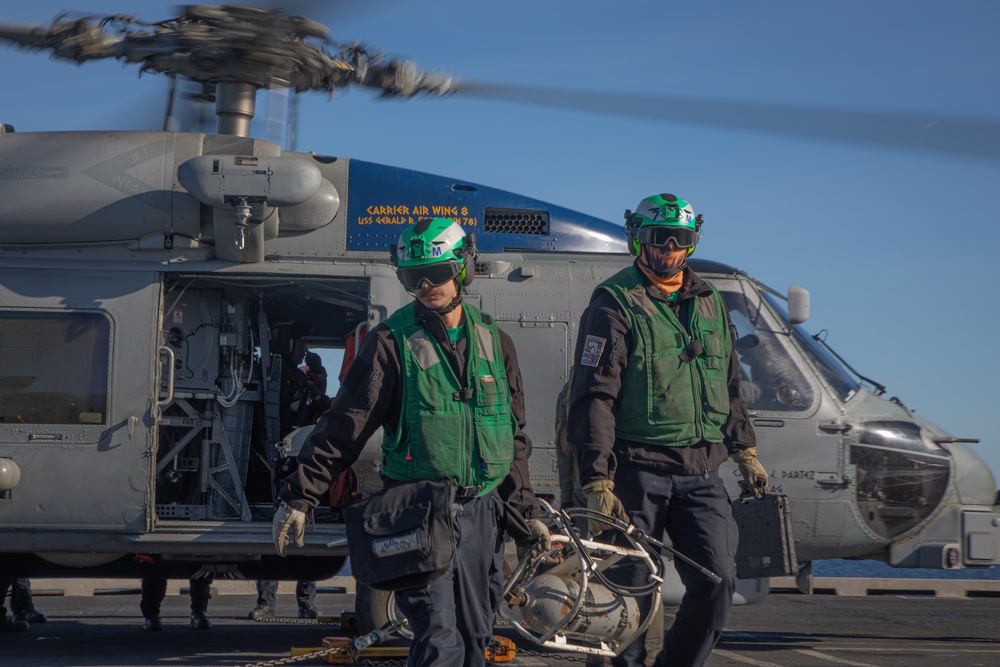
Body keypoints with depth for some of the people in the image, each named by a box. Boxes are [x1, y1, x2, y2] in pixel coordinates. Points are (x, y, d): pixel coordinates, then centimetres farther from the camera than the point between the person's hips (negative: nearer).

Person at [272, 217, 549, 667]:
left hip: (481, 512, 5)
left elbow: (513, 438, 17)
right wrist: (299, 497, -13)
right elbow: (343, 426, -7)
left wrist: (527, 510, 16)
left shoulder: (493, 340, 9)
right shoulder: (392, 342, -5)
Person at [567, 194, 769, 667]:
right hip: (638, 470, -5)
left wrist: (745, 451, 24)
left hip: (701, 472, 5)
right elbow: (593, 399, -10)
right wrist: (597, 483, -16)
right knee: (630, 592, -1)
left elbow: (727, 386, 27)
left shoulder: (709, 303, 15)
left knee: (717, 580, -6)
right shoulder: (615, 304, -5)